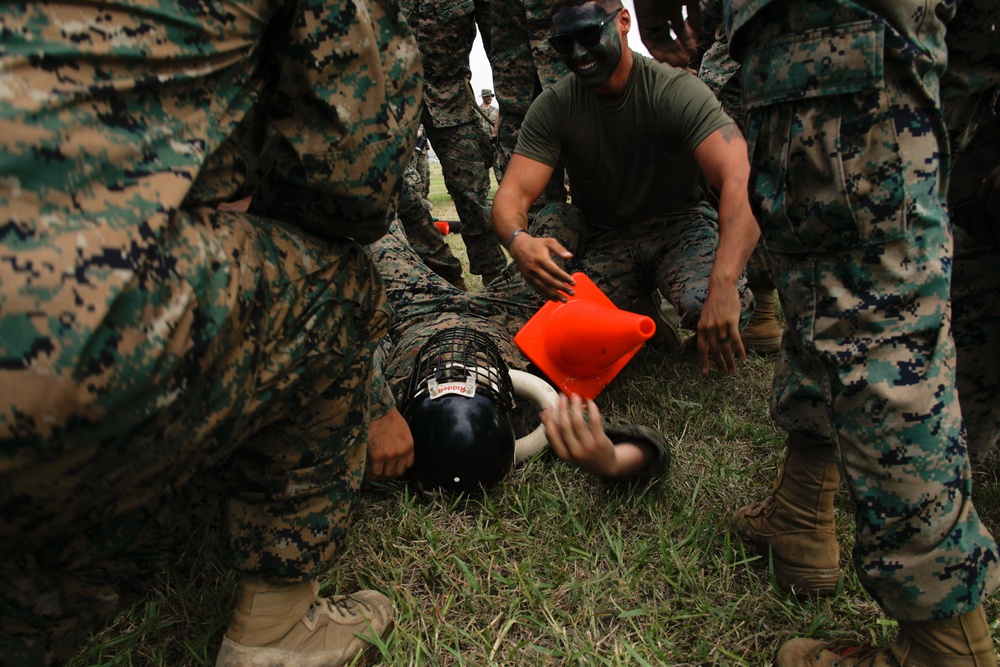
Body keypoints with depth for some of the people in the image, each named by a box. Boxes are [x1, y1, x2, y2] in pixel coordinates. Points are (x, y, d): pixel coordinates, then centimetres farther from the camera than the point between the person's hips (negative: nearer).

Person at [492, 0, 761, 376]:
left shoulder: (676, 91, -18)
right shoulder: (552, 108, -8)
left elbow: (740, 180, -32)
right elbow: (512, 194, -16)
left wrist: (723, 286, -47)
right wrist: (518, 241, -43)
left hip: (678, 225, -2)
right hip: (603, 239, 3)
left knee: (704, 303, -36)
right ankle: (640, 303, 9)